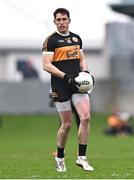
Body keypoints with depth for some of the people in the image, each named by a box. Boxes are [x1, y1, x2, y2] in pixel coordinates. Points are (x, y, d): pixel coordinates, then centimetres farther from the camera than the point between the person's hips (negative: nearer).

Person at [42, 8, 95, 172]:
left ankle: (81, 157, -3)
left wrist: (86, 72, 3)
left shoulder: (77, 38, 15)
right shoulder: (51, 40, -4)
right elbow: (46, 65, -10)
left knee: (85, 117, -12)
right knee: (67, 124, -2)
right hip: (60, 87, -5)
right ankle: (60, 158, 20)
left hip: (77, 84, 5)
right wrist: (66, 76, -18)